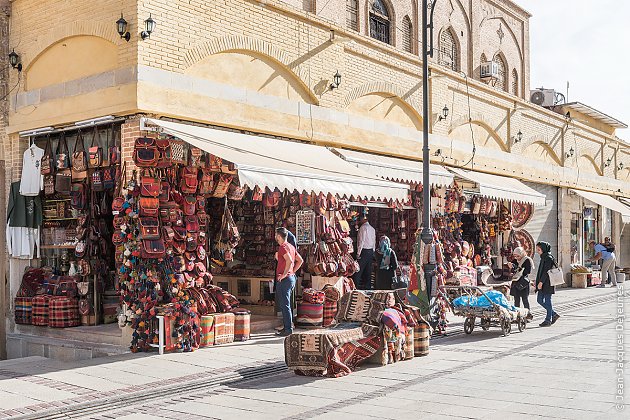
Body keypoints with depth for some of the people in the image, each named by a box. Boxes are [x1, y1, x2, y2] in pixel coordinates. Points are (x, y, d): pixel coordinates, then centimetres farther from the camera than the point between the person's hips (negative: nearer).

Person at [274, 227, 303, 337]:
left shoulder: (283, 247, -14)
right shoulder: (291, 246, 15)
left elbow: (289, 261, -28)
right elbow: (300, 260, 19)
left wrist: (284, 274, -22)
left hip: (284, 279, -10)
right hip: (291, 278, 10)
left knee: (285, 305, -6)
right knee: (283, 304, 16)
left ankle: (288, 329, -3)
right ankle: (289, 326, 20)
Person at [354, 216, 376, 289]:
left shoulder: (363, 227, -11)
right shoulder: (372, 229, 12)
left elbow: (361, 241, -15)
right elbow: (374, 242, 14)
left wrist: (358, 253, -13)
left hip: (364, 251, -8)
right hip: (371, 251, 8)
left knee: (359, 270, -7)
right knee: (368, 270, 11)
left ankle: (356, 286, -11)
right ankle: (368, 286, 14)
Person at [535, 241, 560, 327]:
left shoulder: (548, 258, -14)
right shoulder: (543, 257, 14)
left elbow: (546, 272, -19)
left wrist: (541, 282, -21)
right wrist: (537, 281, 17)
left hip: (547, 283, -10)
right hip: (543, 283, 10)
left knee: (547, 301, -2)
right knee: (540, 300, 10)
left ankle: (548, 320, 5)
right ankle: (554, 314, 21)